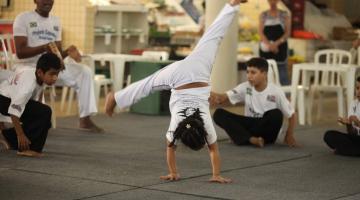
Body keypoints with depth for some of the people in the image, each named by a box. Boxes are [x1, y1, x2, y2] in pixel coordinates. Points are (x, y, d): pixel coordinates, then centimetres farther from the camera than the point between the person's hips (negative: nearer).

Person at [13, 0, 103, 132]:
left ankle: (85, 119, -8)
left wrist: (67, 52, -16)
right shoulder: (23, 18, -7)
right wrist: (44, 48, -31)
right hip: (28, 66, -6)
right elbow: (20, 52, -16)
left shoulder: (56, 21, 12)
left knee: (85, 72, -9)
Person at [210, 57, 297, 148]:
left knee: (276, 114, -36)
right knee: (219, 114, -17)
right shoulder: (245, 87, -5)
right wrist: (218, 98, -39)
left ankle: (243, 137, -17)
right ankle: (251, 139, -33)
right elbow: (225, 98, -16)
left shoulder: (276, 91, -12)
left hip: (266, 130, -3)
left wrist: (289, 136, -15)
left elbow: (291, 114, -4)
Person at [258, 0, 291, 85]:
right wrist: (269, 44, -16)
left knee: (282, 74, -5)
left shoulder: (284, 14, 5)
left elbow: (287, 32, -1)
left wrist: (276, 43, -15)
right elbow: (260, 32, 0)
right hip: (266, 49, 1)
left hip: (280, 47, -1)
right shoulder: (263, 15, 9)